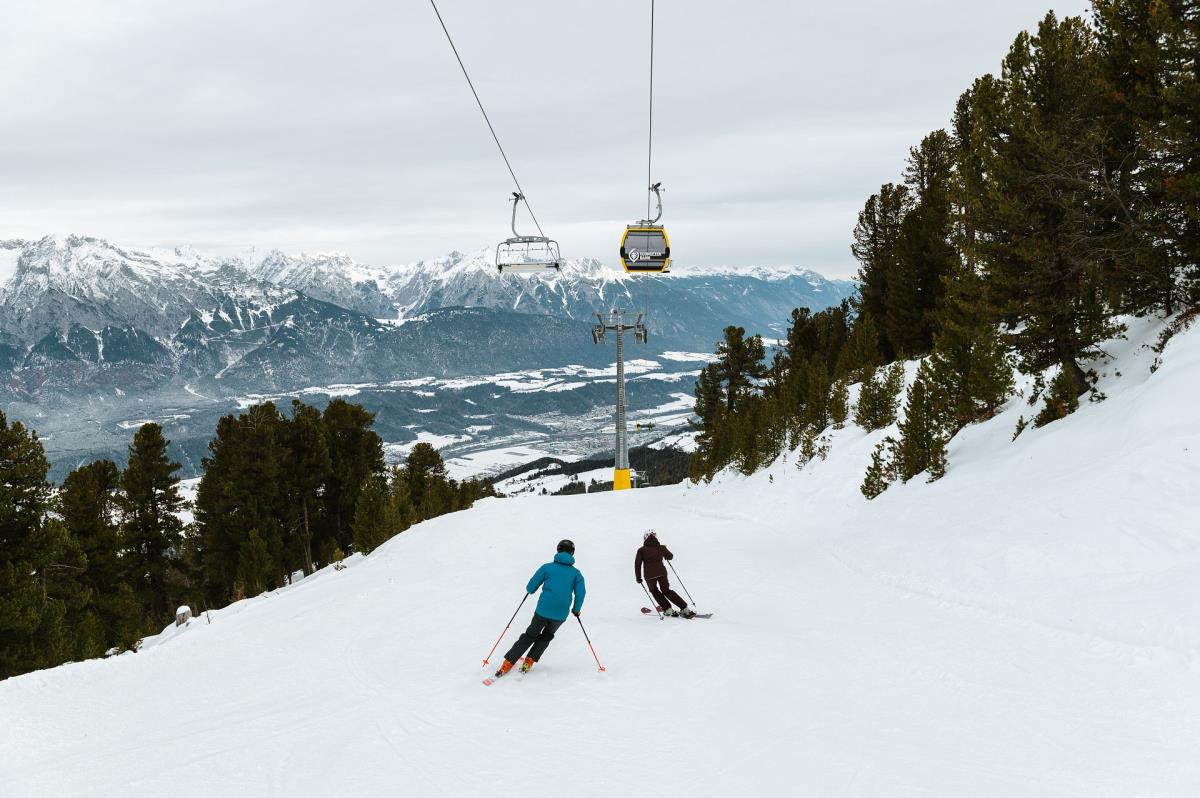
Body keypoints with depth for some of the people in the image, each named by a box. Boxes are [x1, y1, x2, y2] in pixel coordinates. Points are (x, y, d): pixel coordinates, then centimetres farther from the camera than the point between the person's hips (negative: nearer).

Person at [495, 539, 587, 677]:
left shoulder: (547, 567, 3)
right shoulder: (576, 573, 6)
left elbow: (530, 588, 3)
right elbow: (580, 594, -3)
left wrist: (530, 589, 27)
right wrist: (576, 610, 14)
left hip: (543, 610, -1)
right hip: (561, 614, 1)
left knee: (530, 635, 17)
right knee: (546, 636, 26)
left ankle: (508, 663, 10)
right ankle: (529, 662, 13)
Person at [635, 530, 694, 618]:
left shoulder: (641, 550, 6)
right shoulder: (661, 548, 13)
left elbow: (637, 564, 0)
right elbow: (670, 557, 29)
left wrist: (638, 577, 8)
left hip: (649, 575, -3)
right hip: (662, 572, 3)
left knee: (654, 591, 23)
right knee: (666, 590, 20)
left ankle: (669, 610, 15)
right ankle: (685, 609, 12)